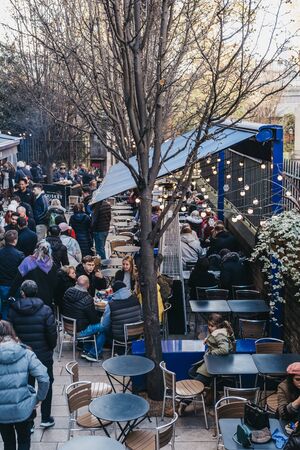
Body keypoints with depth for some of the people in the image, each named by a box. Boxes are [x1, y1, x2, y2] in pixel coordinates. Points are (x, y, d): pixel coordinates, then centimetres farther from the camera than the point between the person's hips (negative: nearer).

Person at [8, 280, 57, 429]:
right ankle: (46, 418, 22)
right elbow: (52, 333, -14)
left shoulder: (12, 311, -8)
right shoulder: (45, 310, -14)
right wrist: (50, 348, 6)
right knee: (46, 385, 16)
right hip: (44, 355, -1)